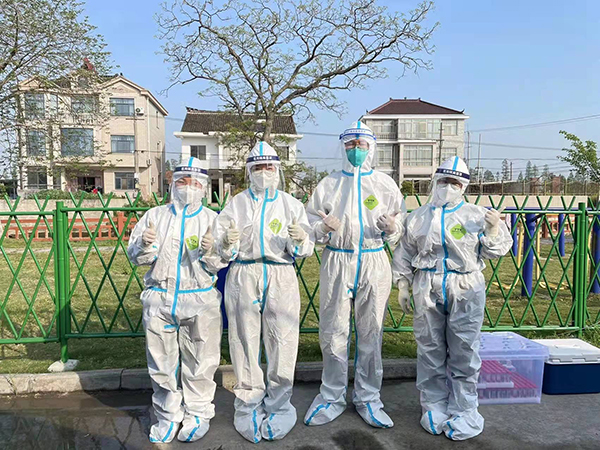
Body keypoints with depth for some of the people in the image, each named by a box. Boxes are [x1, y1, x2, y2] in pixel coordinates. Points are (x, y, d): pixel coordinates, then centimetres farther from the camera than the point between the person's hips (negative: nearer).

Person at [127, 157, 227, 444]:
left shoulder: (213, 219, 5)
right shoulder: (154, 216, 10)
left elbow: (221, 264, -2)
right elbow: (134, 256, 8)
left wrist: (211, 252, -23)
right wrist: (145, 245, -13)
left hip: (200, 301, -2)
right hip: (159, 300, 2)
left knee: (199, 363, 5)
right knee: (162, 363, 11)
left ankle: (198, 414, 24)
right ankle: (167, 415, 29)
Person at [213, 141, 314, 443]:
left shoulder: (291, 204, 13)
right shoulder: (236, 204, 12)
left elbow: (306, 249, 5)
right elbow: (222, 250, 4)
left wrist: (300, 239, -16)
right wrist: (228, 243, -18)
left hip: (281, 279, 0)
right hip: (243, 277, 0)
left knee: (282, 345, 1)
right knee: (245, 344, 4)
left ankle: (278, 408, 19)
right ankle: (249, 408, 21)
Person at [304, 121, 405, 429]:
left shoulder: (385, 183, 10)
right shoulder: (328, 183, 10)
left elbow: (401, 224, 10)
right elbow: (310, 221, 9)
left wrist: (391, 227, -12)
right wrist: (323, 227, -13)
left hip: (374, 264, 0)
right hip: (336, 262, 0)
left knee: (370, 334, 7)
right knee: (333, 333, 3)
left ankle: (368, 399, 22)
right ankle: (331, 397, 20)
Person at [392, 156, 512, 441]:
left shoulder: (476, 215, 2)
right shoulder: (418, 217, 6)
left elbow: (494, 252, 4)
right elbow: (404, 256, 9)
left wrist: (494, 230, -14)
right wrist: (403, 287, 6)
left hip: (466, 292, -1)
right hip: (427, 291, 2)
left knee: (464, 353, 5)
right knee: (430, 351, 10)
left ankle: (463, 412, 20)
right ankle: (434, 406, 26)